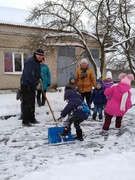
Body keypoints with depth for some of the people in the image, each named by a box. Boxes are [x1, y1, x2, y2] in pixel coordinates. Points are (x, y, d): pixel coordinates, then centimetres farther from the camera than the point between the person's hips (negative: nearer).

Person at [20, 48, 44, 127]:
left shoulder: (37, 62, 12)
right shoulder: (30, 61, -19)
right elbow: (29, 75, -27)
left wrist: (39, 79, 4)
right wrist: (37, 83, -19)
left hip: (32, 85, 10)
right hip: (26, 85, -9)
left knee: (32, 102, 14)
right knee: (27, 103, -6)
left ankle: (31, 119, 24)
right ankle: (25, 121, 1)